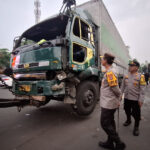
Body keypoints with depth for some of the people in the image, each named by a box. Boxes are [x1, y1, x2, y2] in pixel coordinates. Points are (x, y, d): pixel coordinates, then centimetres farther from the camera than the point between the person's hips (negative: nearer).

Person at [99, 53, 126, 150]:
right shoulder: (110, 71, 10)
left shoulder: (110, 72, -20)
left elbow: (115, 88, -20)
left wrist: (118, 99, -3)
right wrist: (118, 101, 15)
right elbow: (114, 88, 13)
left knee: (105, 124, 3)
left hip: (108, 103, -9)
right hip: (109, 103, 9)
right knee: (110, 123, 18)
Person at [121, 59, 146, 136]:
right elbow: (123, 86, 10)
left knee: (136, 114, 6)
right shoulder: (126, 75, 3)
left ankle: (136, 127, 29)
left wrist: (141, 100, -13)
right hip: (126, 98, 5)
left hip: (135, 99, -4)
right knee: (127, 111, 21)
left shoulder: (140, 76, -11)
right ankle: (128, 120, 47)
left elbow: (142, 89, -11)